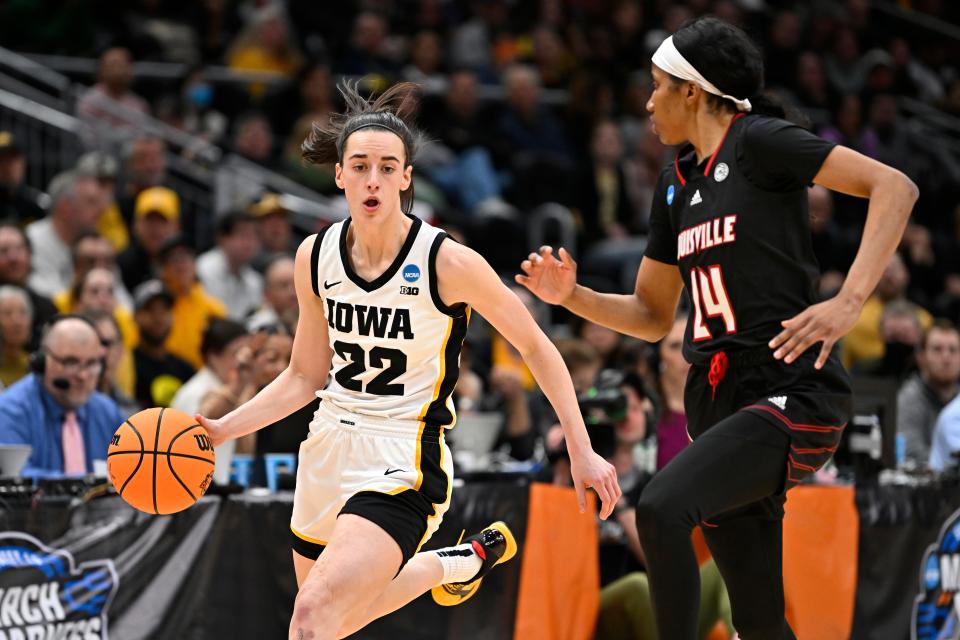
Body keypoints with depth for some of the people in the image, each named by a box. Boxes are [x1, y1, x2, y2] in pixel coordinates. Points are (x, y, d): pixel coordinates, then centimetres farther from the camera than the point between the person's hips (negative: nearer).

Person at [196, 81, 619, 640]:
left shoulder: (448, 262, -15)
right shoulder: (316, 258, -1)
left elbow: (536, 348, -3)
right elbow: (306, 376, 11)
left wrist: (582, 451, -4)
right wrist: (222, 429, -1)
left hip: (402, 462, -6)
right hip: (330, 448, 6)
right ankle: (465, 561, 44)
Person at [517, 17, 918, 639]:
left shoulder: (757, 141, -6)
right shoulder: (675, 183, 17)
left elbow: (895, 186, -15)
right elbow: (653, 316, 25)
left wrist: (848, 301, -23)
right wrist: (571, 295, 8)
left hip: (792, 394, -8)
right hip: (721, 402, 8)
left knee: (662, 507, -30)